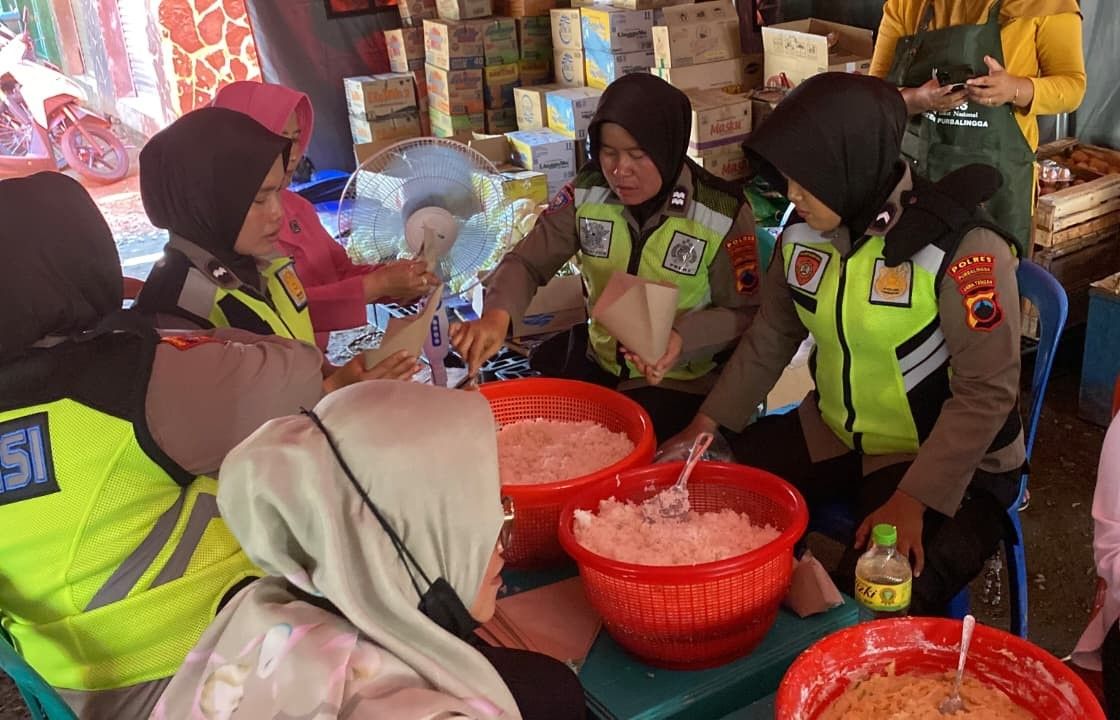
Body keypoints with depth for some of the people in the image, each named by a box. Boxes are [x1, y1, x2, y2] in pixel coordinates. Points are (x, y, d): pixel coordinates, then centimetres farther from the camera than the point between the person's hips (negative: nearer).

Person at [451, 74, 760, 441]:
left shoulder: (724, 214, -16)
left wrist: (684, 340, -29)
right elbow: (527, 262, -5)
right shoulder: (587, 194, -7)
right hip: (595, 361, 4)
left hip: (679, 380, -4)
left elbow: (744, 314, -8)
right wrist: (497, 314, -27)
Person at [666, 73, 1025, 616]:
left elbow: (987, 393, -21)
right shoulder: (804, 232, -4)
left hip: (946, 458, -6)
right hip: (833, 436, 6)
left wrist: (912, 500, -27)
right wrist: (703, 427, 2)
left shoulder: (962, 248, -23)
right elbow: (770, 338, 8)